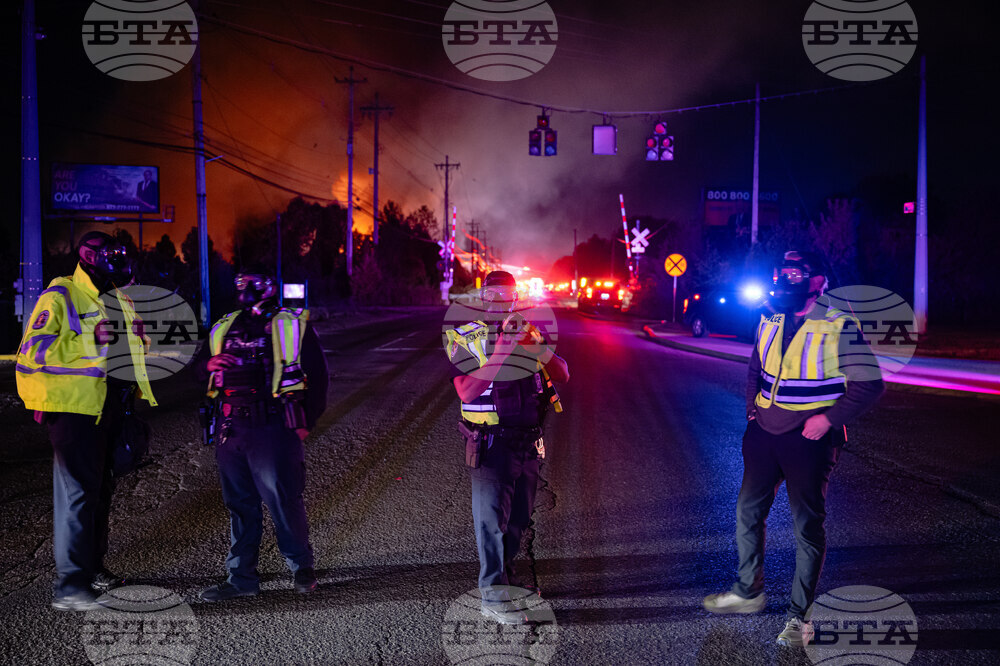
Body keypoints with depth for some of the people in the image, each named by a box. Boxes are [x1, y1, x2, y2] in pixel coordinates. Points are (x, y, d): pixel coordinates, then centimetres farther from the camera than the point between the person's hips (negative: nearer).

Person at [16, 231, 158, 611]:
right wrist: (88, 339, -25)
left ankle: (92, 567, 32)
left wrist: (138, 335, 8)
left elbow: (133, 351, 32)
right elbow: (32, 351, -19)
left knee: (101, 488, 17)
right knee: (77, 491, -12)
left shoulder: (118, 299, 16)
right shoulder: (60, 297, -9)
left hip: (109, 407, 9)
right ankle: (70, 587, -9)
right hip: (74, 408, -9)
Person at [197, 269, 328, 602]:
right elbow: (199, 368, 24)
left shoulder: (292, 325, 3)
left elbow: (317, 374, 2)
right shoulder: (224, 327, 17)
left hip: (272, 428, -5)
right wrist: (209, 364, -1)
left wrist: (306, 422, -4)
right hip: (231, 429, 5)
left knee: (282, 499, -3)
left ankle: (301, 567, 16)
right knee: (239, 504, 10)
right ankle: (241, 578, 18)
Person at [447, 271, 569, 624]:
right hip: (492, 444, -5)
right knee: (491, 515, -6)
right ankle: (492, 595, -3)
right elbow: (466, 389, -19)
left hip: (528, 442, 6)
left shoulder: (529, 333, 11)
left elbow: (562, 374, 2)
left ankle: (506, 573, 34)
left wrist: (537, 347, -17)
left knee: (520, 515, 16)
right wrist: (503, 348, -24)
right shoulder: (466, 338, -3)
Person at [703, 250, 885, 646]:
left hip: (809, 438, -6)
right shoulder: (770, 321, 6)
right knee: (748, 512, 13)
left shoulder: (839, 326, -12)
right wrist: (752, 406, 10)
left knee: (807, 525, 2)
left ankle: (800, 617, 14)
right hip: (764, 432, 6)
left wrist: (829, 419, -19)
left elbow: (869, 384, -12)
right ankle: (748, 591, 33)